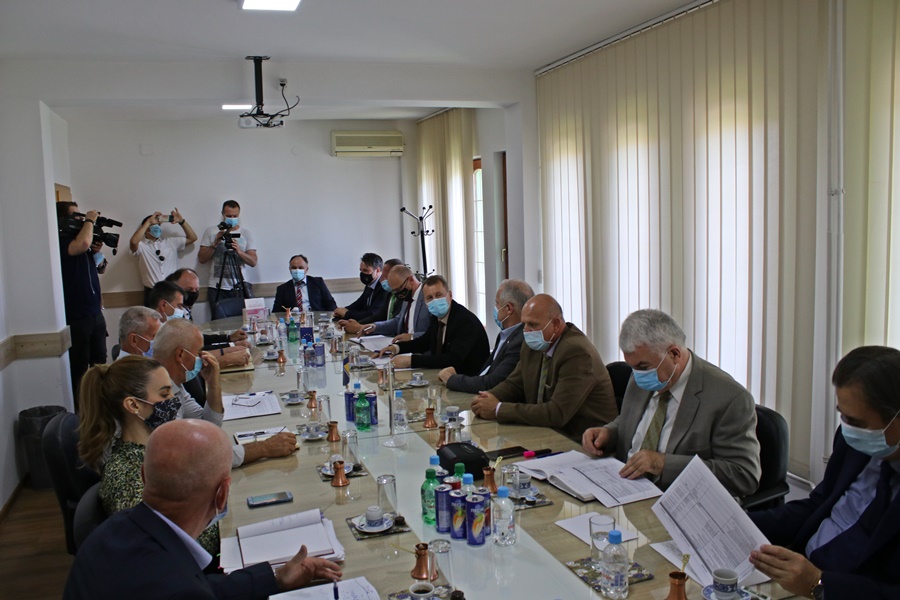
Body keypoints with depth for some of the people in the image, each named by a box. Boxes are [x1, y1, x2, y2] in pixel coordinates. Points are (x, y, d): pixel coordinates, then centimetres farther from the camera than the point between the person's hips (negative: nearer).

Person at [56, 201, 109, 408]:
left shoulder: (77, 237, 15)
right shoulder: (60, 241, -12)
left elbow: (99, 266, 25)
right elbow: (82, 244, -33)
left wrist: (97, 249, 8)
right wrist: (89, 221, -19)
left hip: (95, 312, 9)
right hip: (75, 317, -9)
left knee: (99, 362, 18)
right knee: (78, 367, -1)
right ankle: (78, 409, 9)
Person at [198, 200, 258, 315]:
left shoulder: (246, 233, 8)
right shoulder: (211, 231, 7)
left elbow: (253, 262, 1)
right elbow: (201, 259, 4)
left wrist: (239, 251, -16)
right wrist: (215, 244, -9)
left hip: (238, 288, 0)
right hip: (217, 288, 0)